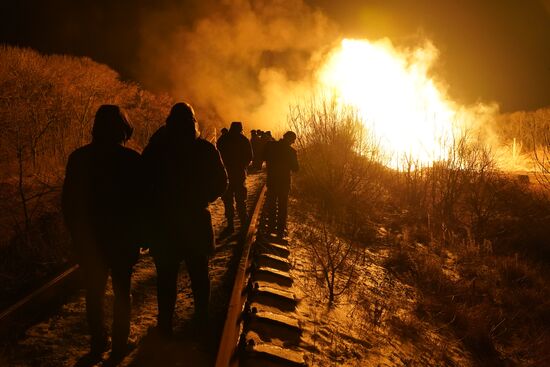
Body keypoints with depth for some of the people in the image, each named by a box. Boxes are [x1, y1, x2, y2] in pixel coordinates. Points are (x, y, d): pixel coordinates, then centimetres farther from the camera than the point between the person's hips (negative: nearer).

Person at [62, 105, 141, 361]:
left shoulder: (78, 158, -4)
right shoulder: (132, 159, -13)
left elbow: (68, 201, 1)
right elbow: (141, 198, -9)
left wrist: (77, 234, 12)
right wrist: (139, 232, 3)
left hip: (88, 238, 2)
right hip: (123, 237, -2)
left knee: (94, 292, 15)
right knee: (121, 291, 12)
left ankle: (98, 343, 22)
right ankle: (119, 345, 18)